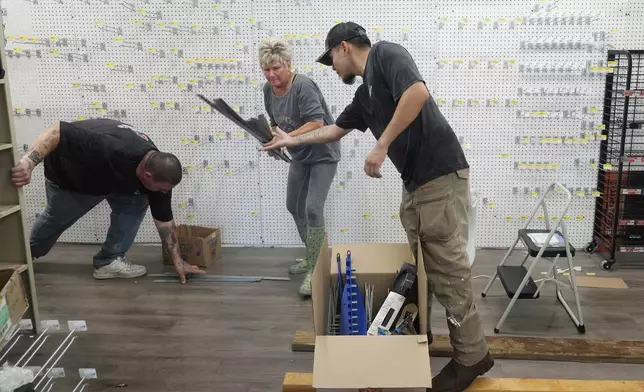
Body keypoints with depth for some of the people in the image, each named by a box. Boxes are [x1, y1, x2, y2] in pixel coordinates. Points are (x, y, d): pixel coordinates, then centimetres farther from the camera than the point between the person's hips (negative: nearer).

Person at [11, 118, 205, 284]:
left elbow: (164, 219, -15)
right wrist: (28, 162, -59)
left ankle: (109, 260, 1)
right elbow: (58, 131, -46)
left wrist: (177, 260, -12)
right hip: (66, 172, -4)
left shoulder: (158, 170, -25)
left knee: (135, 204, -13)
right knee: (56, 218, 17)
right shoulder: (110, 150, -48)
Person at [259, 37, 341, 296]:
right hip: (300, 155, 9)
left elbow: (317, 122, -33)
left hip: (323, 154, -9)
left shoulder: (303, 86, -24)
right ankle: (313, 257, 32)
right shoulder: (269, 90, 0)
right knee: (294, 206, 15)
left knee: (313, 208, -17)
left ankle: (314, 269, -9)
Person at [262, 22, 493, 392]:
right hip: (415, 182, 9)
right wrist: (293, 141, 45)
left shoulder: (385, 53, -4)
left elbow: (418, 92, -22)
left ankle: (473, 355, 7)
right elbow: (336, 129, 36)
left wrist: (381, 146, -17)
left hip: (441, 176, -9)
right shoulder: (365, 94, 21)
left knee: (448, 270, -4)